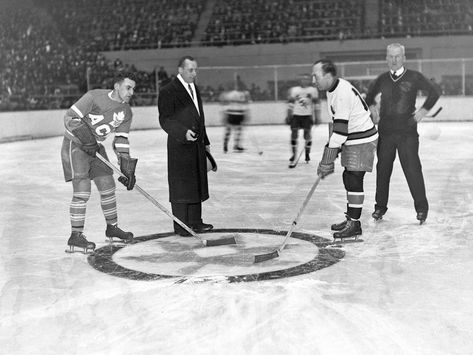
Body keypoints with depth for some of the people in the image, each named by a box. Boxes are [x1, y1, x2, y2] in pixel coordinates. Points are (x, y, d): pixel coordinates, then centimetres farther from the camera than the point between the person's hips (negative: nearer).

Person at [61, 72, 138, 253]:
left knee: (108, 186, 10)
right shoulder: (94, 97, -21)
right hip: (75, 144, -7)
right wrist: (85, 138, -29)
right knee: (82, 191, -13)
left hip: (96, 147, 7)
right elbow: (70, 117, -19)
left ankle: (112, 227, 28)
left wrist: (128, 168, -7)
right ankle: (76, 236, -5)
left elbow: (121, 141, 0)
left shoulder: (126, 112, -1)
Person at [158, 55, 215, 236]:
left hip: (197, 145, 8)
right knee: (181, 186, -3)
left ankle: (195, 222, 20)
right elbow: (165, 120, -15)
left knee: (197, 184, 11)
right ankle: (181, 225, 4)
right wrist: (184, 132, -29)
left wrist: (205, 141, 21)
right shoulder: (168, 92, -10)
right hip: (179, 145, -8)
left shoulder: (194, 88, 16)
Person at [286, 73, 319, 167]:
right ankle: (294, 154, -2)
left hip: (307, 115, -1)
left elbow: (316, 103, 4)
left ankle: (307, 153, 19)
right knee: (294, 132, -7)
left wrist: (316, 117, -2)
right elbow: (290, 103, 8)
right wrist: (288, 115, 2)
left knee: (307, 133, 0)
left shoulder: (313, 90, 7)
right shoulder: (294, 90, 10)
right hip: (296, 114, 1)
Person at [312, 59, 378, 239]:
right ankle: (350, 218, 24)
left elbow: (340, 128, -28)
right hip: (350, 139, 10)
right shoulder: (333, 89, 7)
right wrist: (330, 146, 15)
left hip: (362, 140, -10)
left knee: (353, 179, -9)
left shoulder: (343, 93, -26)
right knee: (348, 178, 14)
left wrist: (328, 159, -27)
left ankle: (354, 224, -2)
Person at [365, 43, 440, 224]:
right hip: (385, 131, 3)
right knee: (383, 169, 7)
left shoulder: (414, 77, -1)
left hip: (408, 132, -3)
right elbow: (369, 96, 26)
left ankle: (421, 207, 6)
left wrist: (422, 111, -2)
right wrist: (373, 108, 10)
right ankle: (380, 206, 21)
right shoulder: (382, 79, 10)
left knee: (412, 169, -6)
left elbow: (434, 93, 4)